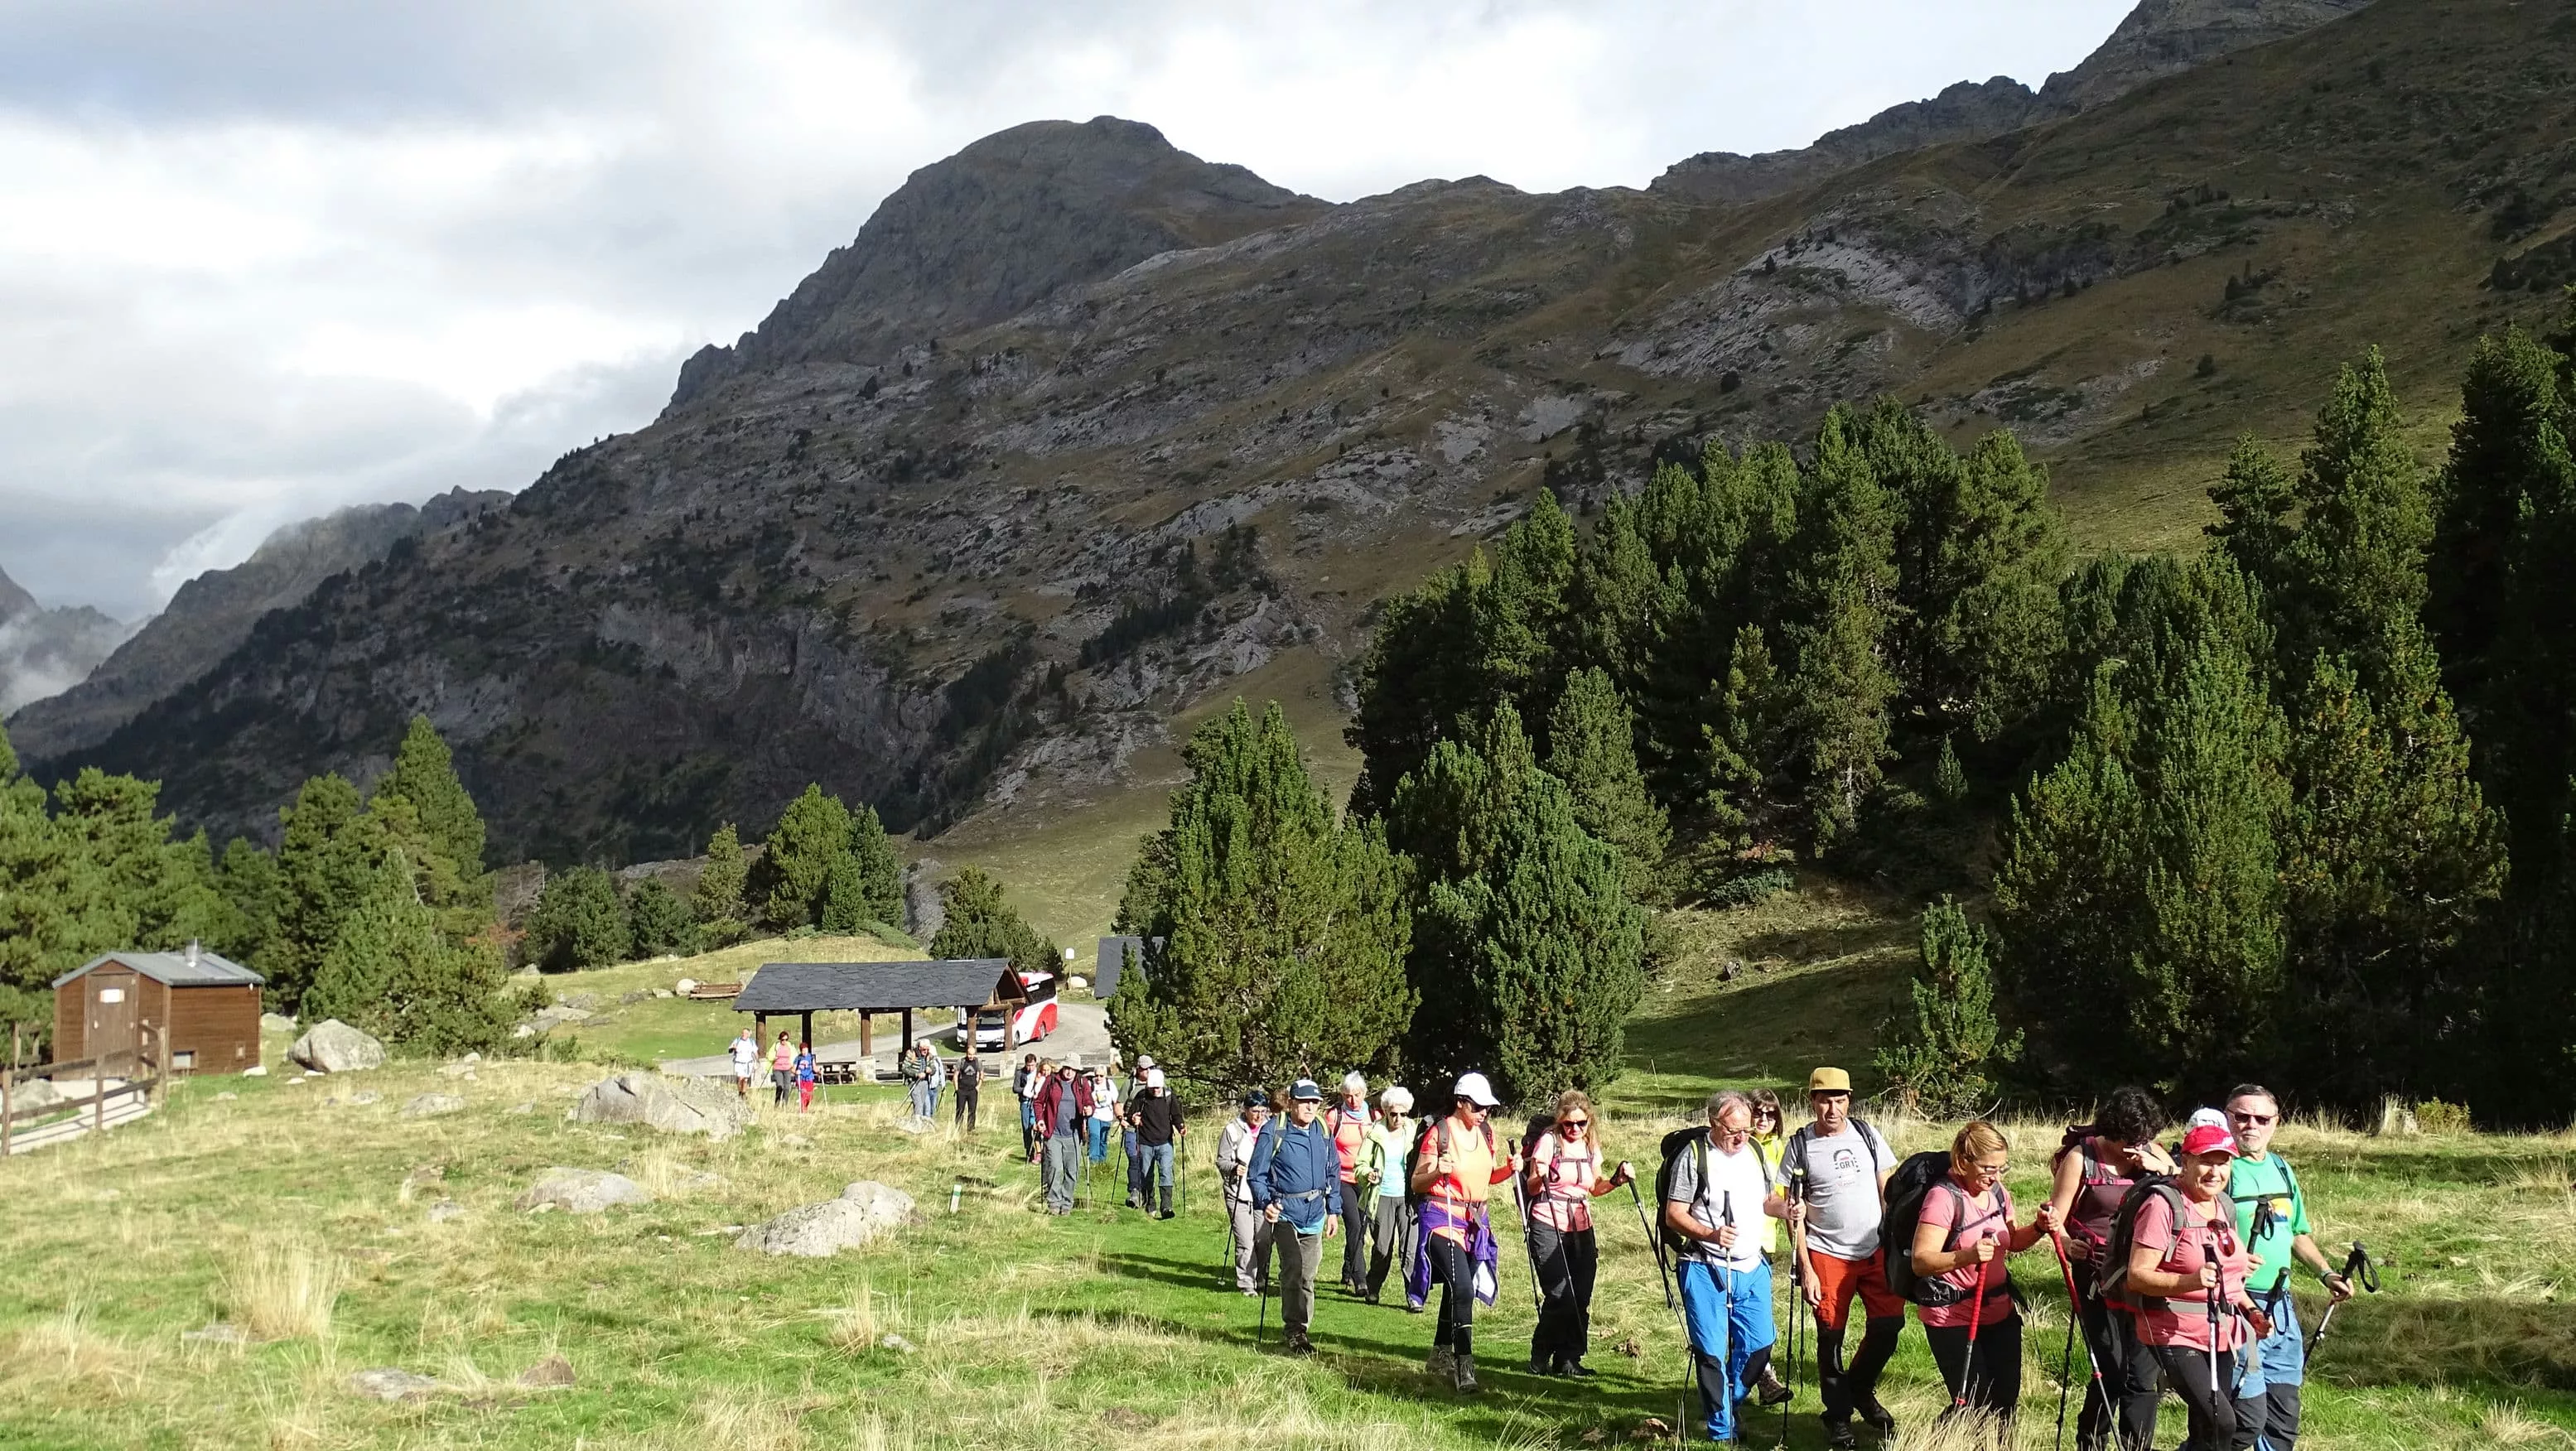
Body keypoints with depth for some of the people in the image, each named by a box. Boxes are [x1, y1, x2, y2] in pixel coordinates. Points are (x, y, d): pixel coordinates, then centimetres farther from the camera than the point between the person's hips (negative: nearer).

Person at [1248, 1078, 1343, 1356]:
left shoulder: (1323, 1133, 9)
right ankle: (1294, 1330, -12)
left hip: (1315, 1213, 5)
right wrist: (1265, 1203, -20)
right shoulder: (1274, 1132, -7)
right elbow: (1258, 1173, -5)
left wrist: (1333, 1211, 15)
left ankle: (1297, 1328, 20)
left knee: (1307, 1276, 9)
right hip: (1285, 1211, -5)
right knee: (1293, 1269, -18)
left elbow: (1333, 1173, 19)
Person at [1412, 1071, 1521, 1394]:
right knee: (1463, 1288, -20)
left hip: (1475, 1222, 7)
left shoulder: (1485, 1132, 8)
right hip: (1441, 1219, -7)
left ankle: (1440, 1355, 33)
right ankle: (1463, 1368, -23)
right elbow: (1417, 1184, -8)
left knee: (1458, 1289, 16)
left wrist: (1510, 1168, 1)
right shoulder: (1438, 1132, -11)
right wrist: (1437, 1172, -28)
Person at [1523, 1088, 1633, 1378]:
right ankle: (1540, 1359, 3)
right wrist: (1539, 1177, -30)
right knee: (1560, 1296, -13)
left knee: (1581, 1297, 1)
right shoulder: (1549, 1141, -7)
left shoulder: (1591, 1146, 10)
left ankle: (1569, 1359, 13)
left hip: (1581, 1228, 6)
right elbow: (1532, 1188, -9)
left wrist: (1615, 1180, 3)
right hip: (1548, 1226, -6)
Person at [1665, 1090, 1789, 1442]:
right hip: (1706, 1269, -6)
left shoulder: (1755, 1152, 9)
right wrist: (1710, 1233, -27)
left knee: (1758, 1346, 7)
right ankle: (1722, 1432, 8)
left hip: (1751, 1268, 6)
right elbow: (1674, 1215, -11)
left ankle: (1729, 1404, 30)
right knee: (1712, 1353, -3)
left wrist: (1785, 1208, -2)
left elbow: (1767, 1201, 21)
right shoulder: (1694, 1155, -9)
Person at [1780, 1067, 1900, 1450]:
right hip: (1827, 1256, -2)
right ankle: (1838, 1418, 19)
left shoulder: (1867, 1136, 4)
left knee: (1889, 1324, -3)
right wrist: (1805, 1268, -7)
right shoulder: (1799, 1147, -3)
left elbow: (1887, 1193, 10)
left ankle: (1860, 1389, 25)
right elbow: (1795, 1213, -2)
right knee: (1831, 1336, 2)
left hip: (1877, 1251, 2)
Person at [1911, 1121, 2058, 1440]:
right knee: (1974, 1405, -9)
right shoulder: (1943, 1198, -18)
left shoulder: (1997, 1193, 7)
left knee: (2005, 1401, 7)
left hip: (1999, 1313, 7)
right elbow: (1921, 1261, -23)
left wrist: (2039, 1228, 1)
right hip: (1952, 1318, -7)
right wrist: (1967, 1255, -38)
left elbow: (2012, 1242, 22)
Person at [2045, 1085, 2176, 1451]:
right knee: (2110, 1371, -7)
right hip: (2095, 1278, -3)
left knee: (2144, 1373, 0)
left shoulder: (2151, 1154, 8)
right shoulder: (2081, 1157, -4)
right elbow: (2055, 1219, -4)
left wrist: (2162, 1169, -13)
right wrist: (2066, 1242, -24)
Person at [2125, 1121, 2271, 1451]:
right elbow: (2137, 1276, -18)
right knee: (2220, 1422, -20)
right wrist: (2191, 1281, -31)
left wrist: (2251, 1310, 8)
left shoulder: (2224, 1206, 12)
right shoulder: (2163, 1205, -13)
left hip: (2221, 1336, 8)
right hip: (2176, 1335, -8)